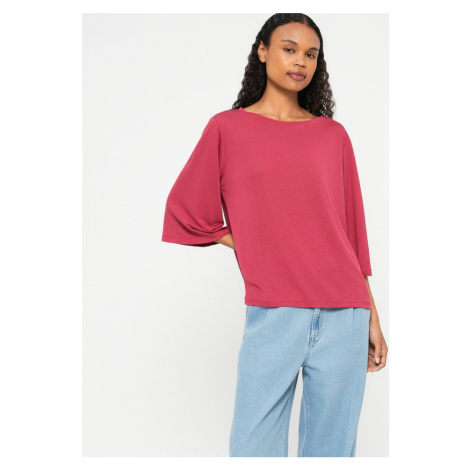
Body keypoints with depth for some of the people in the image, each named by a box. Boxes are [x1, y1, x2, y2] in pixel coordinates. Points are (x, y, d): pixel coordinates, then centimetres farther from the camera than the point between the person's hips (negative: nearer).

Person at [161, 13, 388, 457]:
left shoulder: (333, 134, 12)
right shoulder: (227, 128, 7)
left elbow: (352, 227, 12)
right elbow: (185, 216, 11)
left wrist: (372, 317, 10)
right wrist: (255, 251, 3)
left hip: (345, 315, 2)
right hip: (272, 315, -2)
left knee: (333, 447, 7)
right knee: (253, 448, -2)